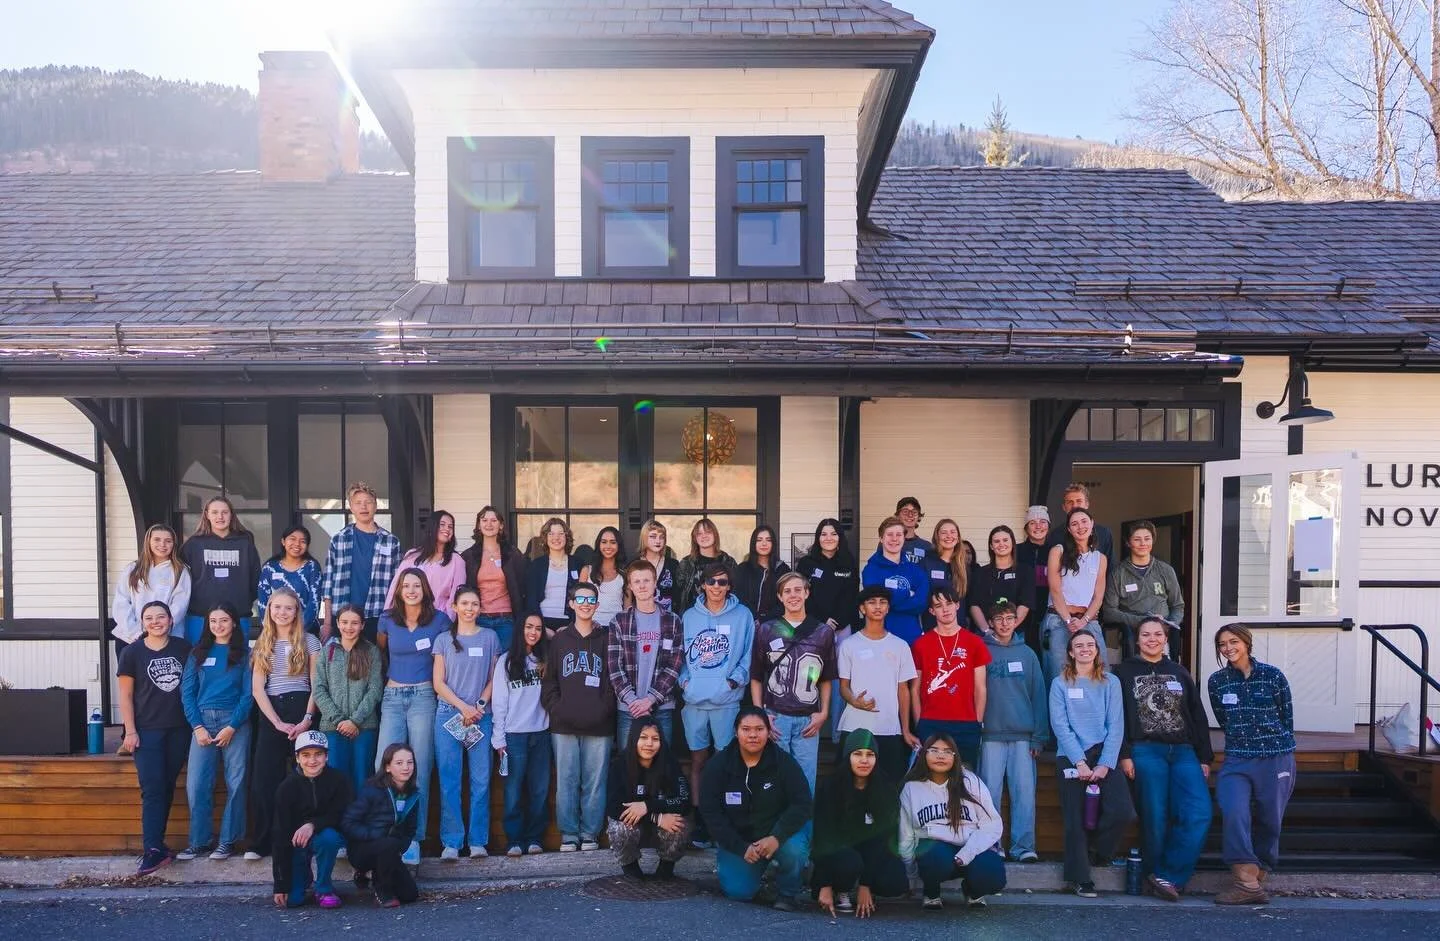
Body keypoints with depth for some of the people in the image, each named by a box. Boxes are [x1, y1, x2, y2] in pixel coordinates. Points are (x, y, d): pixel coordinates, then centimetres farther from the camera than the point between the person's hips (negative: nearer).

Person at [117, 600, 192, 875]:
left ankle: (155, 844, 17)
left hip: (179, 729, 2)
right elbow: (125, 695, 0)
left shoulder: (183, 648, 5)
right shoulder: (132, 653, -1)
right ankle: (155, 850, -8)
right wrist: (130, 731, -6)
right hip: (147, 731, -2)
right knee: (152, 790, -7)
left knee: (167, 788, 7)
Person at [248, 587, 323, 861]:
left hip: (301, 710, -2)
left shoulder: (309, 641, 4)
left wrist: (307, 719, -13)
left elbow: (316, 685, 0)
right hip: (270, 715, 2)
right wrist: (277, 722, -9)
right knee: (264, 780, 0)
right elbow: (257, 689, 3)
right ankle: (261, 843, 7)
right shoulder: (261, 645, 10)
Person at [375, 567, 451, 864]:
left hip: (423, 697, -2)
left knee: (420, 770, -3)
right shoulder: (388, 621, 6)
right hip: (392, 697, 2)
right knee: (384, 768, -7)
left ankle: (414, 839, 3)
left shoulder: (439, 621, 2)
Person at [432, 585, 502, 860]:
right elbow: (439, 683, 5)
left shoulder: (490, 638, 10)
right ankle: (451, 842, 3)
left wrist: (479, 705, -6)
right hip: (449, 714, 0)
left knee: (481, 779, -1)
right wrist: (463, 707, -7)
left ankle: (478, 841, 5)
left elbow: (494, 678, 9)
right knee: (449, 780, -3)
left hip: (481, 716, 0)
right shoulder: (444, 640, 9)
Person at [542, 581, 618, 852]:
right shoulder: (559, 640, 12)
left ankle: (590, 834, 11)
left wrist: (606, 709, -6)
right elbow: (548, 679, 11)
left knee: (594, 782, 1)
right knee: (566, 781, 3)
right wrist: (555, 708, -1)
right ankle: (569, 835, 11)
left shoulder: (607, 638, 8)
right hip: (564, 725, 1)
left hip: (599, 726, -1)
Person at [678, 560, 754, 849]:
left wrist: (736, 679, -10)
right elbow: (681, 654, 14)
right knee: (698, 760, 8)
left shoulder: (743, 615, 3)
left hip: (727, 700, -2)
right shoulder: (689, 616, 11)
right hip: (694, 700, 2)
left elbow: (749, 654, 2)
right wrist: (683, 679, 0)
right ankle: (699, 818, 15)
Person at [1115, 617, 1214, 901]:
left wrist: (1205, 758, 11)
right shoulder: (1125, 672, 9)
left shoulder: (1180, 673, 19)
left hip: (1183, 751, 3)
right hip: (1146, 752, -3)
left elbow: (1198, 717, 18)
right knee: (1156, 818, -10)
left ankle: (1166, 877, -6)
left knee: (1200, 814, -13)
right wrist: (1124, 755, -8)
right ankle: (1161, 876, 4)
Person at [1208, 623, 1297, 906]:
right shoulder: (1217, 681, 4)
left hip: (1276, 759, -1)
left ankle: (1259, 873, 25)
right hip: (1236, 760, 1)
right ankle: (1248, 881, -20)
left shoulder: (1273, 676, -2)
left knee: (1269, 820, 5)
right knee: (1234, 812, -20)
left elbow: (1287, 717, 7)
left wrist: (1277, 746, 11)